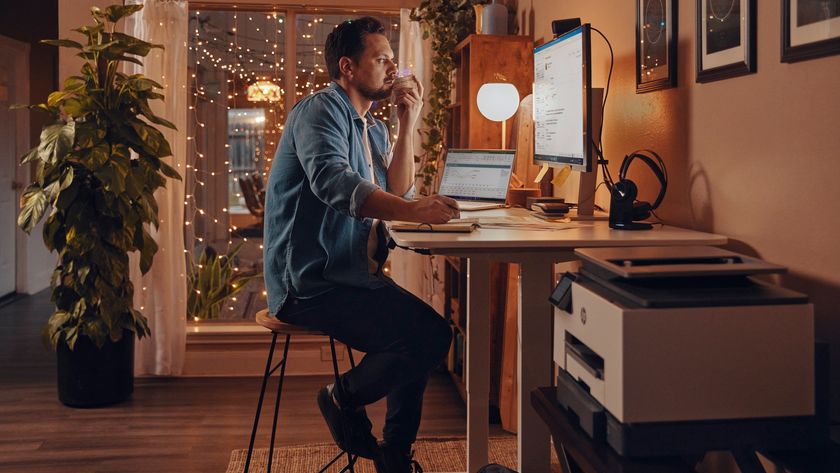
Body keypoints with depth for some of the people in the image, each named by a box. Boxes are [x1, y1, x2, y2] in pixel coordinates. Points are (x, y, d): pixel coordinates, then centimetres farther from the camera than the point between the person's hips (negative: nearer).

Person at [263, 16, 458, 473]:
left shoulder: (373, 127, 18)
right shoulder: (320, 110, -11)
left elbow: (395, 193, 6)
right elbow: (333, 181, -30)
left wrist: (407, 125, 1)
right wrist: (414, 210, -41)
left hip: (354, 276, 10)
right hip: (311, 283, -10)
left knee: (433, 332, 5)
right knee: (423, 336, -21)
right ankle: (345, 397, 4)